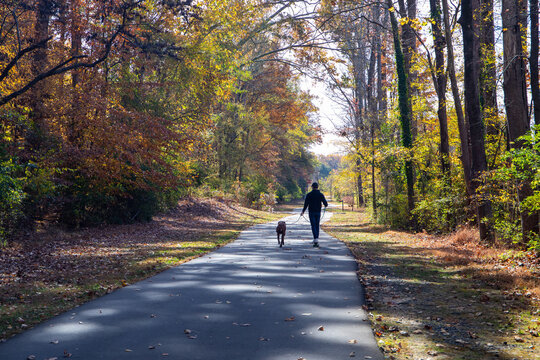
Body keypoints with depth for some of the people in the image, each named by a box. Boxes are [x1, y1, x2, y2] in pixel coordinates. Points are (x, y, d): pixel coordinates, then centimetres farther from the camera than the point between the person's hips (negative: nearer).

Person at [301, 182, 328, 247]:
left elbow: (306, 204, -8)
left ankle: (316, 240, -19)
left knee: (313, 226, -4)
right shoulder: (321, 194, 0)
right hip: (318, 212, 2)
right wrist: (325, 205, 22)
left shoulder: (309, 194, -4)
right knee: (317, 226, 13)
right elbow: (325, 203, -3)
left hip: (311, 212, -2)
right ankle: (316, 240, 15)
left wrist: (303, 211, 1)